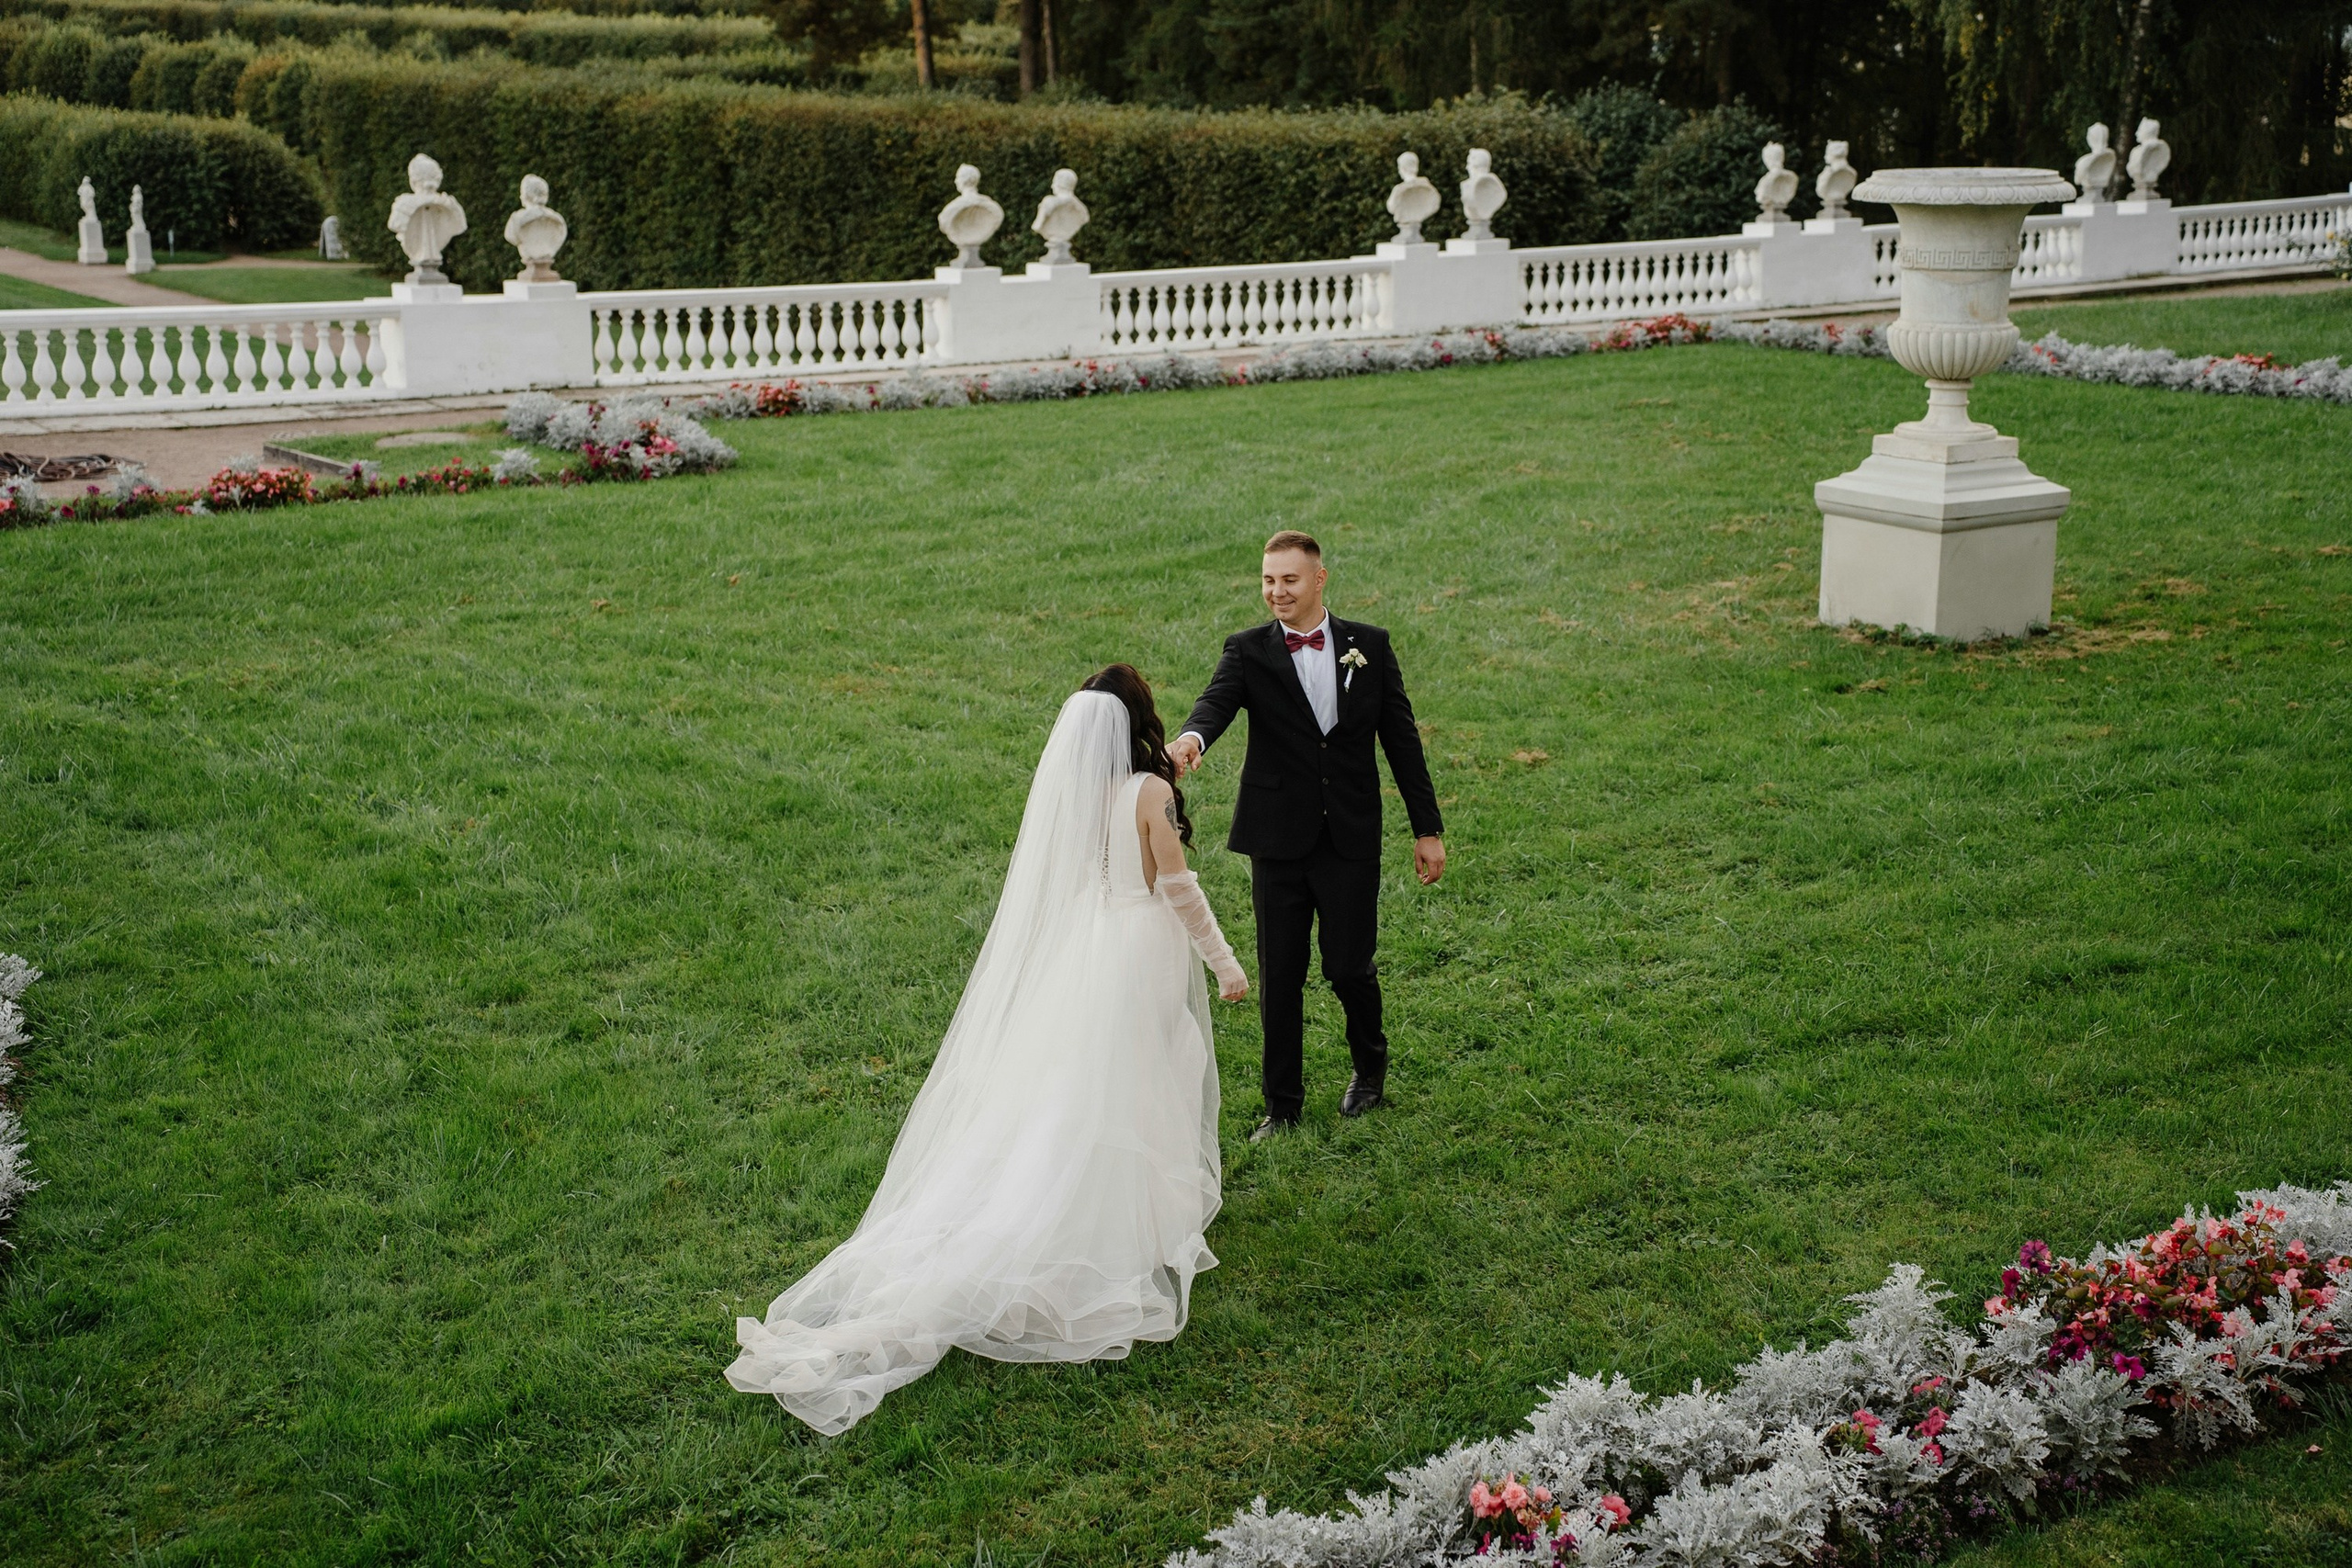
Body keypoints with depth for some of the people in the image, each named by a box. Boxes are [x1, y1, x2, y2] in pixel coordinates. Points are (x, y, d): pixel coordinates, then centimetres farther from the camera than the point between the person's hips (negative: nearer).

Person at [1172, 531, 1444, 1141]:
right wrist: (1192, 737, -46)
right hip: (1279, 840, 0)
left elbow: (1402, 739, 5)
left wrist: (1428, 828, 4)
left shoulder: (1369, 645, 2)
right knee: (1279, 977, 5)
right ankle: (1283, 1106, 19)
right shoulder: (1248, 651, -2)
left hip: (1352, 839, 0)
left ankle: (1370, 1064, 33)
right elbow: (1217, 701, -22)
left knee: (1348, 967, 2)